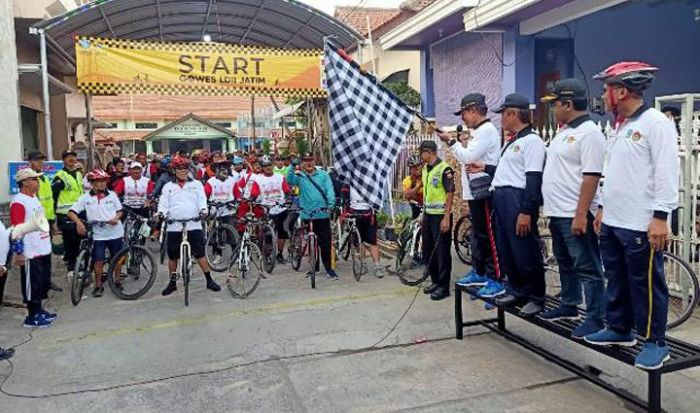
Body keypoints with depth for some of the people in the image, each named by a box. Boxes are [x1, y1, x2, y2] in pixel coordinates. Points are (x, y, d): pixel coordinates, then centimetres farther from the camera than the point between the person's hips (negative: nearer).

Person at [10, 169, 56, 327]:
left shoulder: (34, 198, 13)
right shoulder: (19, 202, -17)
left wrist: (47, 243, 25)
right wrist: (18, 252, -21)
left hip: (43, 250, 9)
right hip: (30, 253, -9)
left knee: (43, 282, 17)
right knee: (32, 284, 0)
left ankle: (39, 310, 29)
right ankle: (32, 317, 9)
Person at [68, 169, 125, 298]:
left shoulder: (112, 194, 1)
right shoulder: (85, 198, -3)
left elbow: (120, 210, 8)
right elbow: (71, 212, -6)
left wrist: (117, 217, -13)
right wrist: (79, 222, -23)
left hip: (115, 233, 2)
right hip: (98, 235, -1)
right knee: (98, 260, -3)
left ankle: (117, 281, 30)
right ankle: (98, 286, 14)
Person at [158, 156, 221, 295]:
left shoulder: (196, 184, 11)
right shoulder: (168, 186, 14)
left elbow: (202, 199, 1)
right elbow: (163, 203, 6)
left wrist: (203, 210, -20)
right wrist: (161, 213, -15)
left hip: (194, 225, -2)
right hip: (173, 226, 2)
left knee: (200, 253, -2)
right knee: (172, 256, 8)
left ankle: (209, 280, 6)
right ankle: (172, 282, 22)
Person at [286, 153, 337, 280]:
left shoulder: (323, 174, 4)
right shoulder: (299, 176, 5)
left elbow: (329, 189, -5)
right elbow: (290, 180, -15)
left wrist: (331, 202, -22)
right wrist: (292, 168, -30)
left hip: (323, 213, -1)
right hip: (307, 214, 1)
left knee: (325, 242, 0)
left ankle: (329, 268, 11)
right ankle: (315, 267, 25)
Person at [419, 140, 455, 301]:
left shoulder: (444, 169, -13)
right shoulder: (425, 169, 11)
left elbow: (450, 194, -15)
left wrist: (446, 218, -19)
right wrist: (423, 214, 17)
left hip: (440, 215, -8)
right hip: (428, 215, 8)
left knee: (442, 251, -1)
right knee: (428, 251, 13)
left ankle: (444, 286, 8)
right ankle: (435, 281, 26)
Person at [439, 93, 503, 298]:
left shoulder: (487, 130, -11)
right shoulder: (478, 131, 19)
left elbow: (468, 157, -17)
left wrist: (450, 142, -8)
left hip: (484, 191, -10)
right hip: (475, 190, 10)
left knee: (488, 236, -8)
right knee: (477, 234, 16)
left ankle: (495, 280, -4)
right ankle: (479, 272, 26)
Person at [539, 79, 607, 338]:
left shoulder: (589, 132, -15)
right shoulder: (564, 131, 16)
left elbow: (591, 177, -21)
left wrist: (581, 215, -24)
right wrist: (552, 208, 20)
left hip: (575, 215, -10)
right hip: (558, 213, 10)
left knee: (587, 268, -2)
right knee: (566, 264, 19)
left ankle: (596, 318, 6)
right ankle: (569, 306, 32)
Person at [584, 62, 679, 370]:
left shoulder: (656, 123, -11)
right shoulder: (621, 126, 16)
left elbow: (667, 172, -17)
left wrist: (660, 216, -21)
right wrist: (603, 207, 21)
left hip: (641, 225, -9)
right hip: (612, 221, 9)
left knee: (646, 284, 1)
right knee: (617, 281, 17)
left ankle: (655, 341, 13)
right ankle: (619, 329, 30)